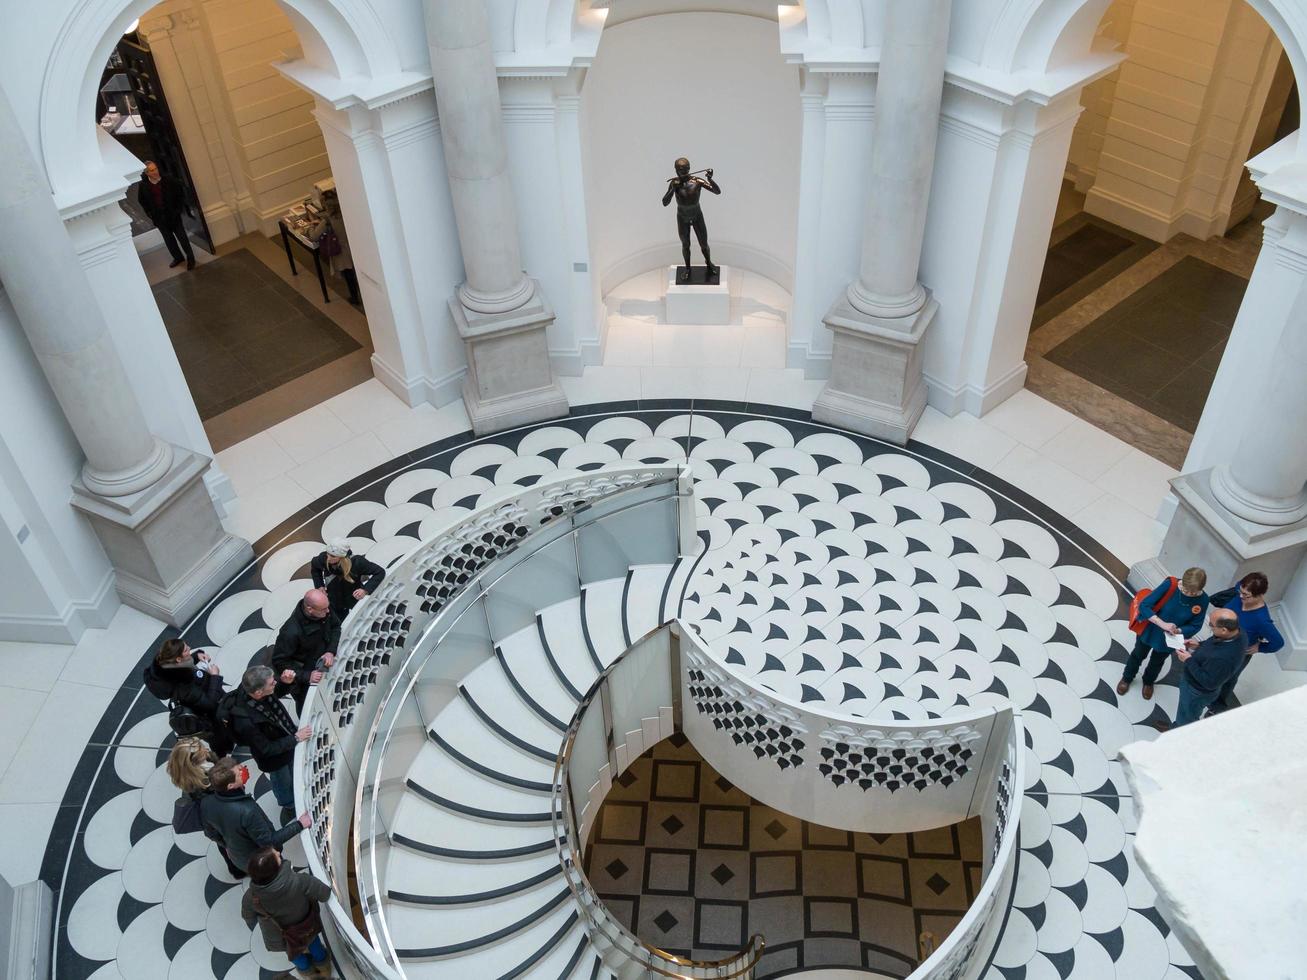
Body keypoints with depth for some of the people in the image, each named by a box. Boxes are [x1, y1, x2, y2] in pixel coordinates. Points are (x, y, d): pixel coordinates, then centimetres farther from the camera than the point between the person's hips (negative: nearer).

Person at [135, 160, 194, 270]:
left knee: (181, 236, 5)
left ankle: (190, 258, 19)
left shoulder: (168, 180, -12)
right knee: (168, 239, 14)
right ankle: (178, 257, 32)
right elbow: (142, 201, 5)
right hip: (159, 218, 2)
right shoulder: (143, 186, -9)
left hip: (173, 214, -2)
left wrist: (179, 208, -3)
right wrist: (150, 215, 1)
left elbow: (180, 193, 0)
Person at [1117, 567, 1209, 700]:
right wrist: (1163, 624, -40)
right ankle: (1127, 678, 55)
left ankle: (1148, 682, 60)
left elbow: (1195, 626, -13)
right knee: (1138, 656, 27)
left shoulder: (1202, 600, -25)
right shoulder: (1170, 584, -32)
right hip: (1149, 631, -1)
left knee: (1157, 662, 30)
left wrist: (1179, 631, -32)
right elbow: (1144, 606, -30)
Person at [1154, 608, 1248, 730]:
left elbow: (1209, 683, -32)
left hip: (1198, 692, -7)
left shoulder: (1224, 658, -45)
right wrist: (1200, 645, -9)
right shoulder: (1238, 632, -20)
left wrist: (1189, 661, -27)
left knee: (1187, 719, 25)